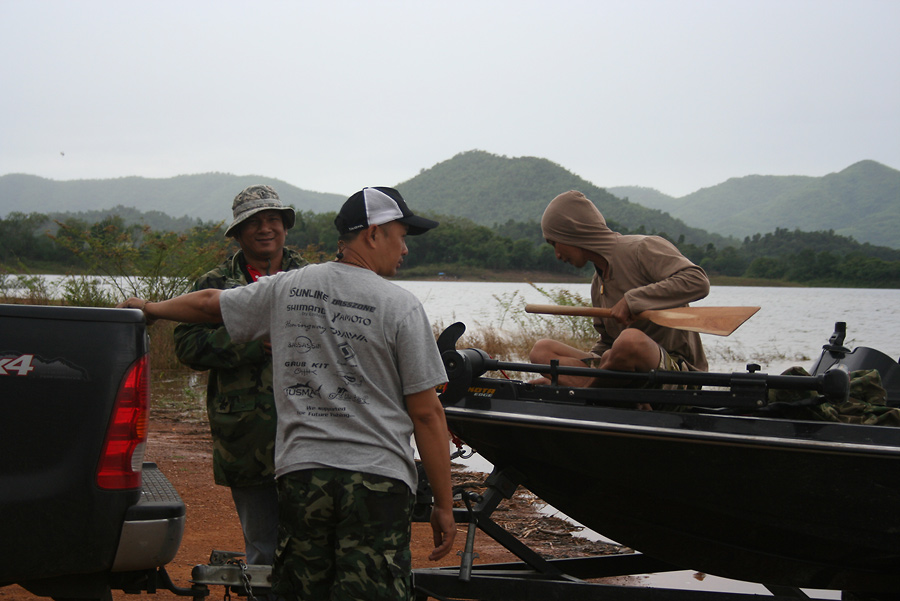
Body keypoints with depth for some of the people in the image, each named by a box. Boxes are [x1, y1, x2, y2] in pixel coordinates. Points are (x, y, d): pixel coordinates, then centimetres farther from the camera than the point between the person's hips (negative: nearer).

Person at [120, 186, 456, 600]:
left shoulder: (286, 288, 9)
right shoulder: (400, 306, -4)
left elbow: (208, 303, 26)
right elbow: (426, 414, -5)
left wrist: (149, 308, 47)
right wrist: (444, 506, 1)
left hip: (299, 472, 4)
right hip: (377, 479, -4)